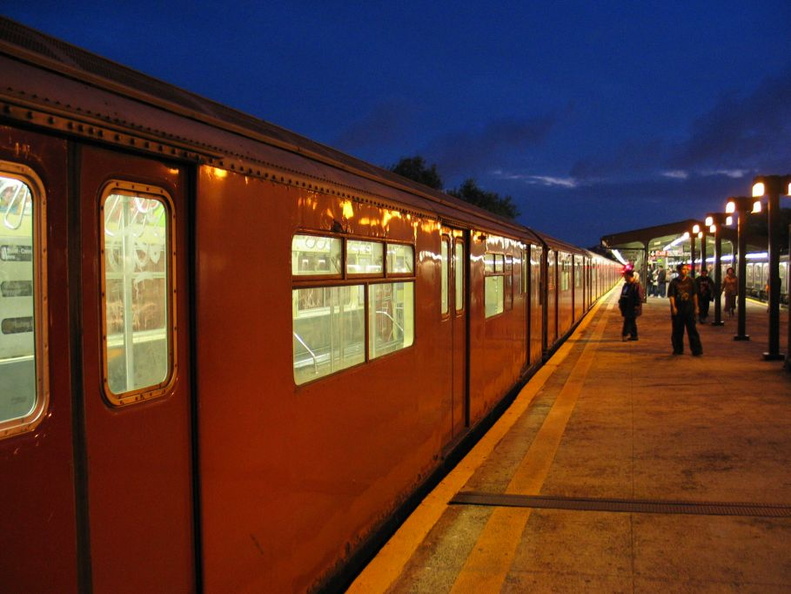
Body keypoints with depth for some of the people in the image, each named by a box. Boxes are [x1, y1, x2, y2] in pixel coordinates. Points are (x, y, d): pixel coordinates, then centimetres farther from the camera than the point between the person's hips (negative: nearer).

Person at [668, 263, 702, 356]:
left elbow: (694, 295, 9)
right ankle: (678, 350, 17)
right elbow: (671, 296, -5)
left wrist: (696, 307, 7)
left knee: (692, 330, -1)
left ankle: (696, 350, 0)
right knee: (677, 330, 6)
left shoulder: (690, 281, 5)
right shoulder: (674, 282, -1)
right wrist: (673, 307, -15)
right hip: (678, 310, -1)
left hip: (689, 309, 1)